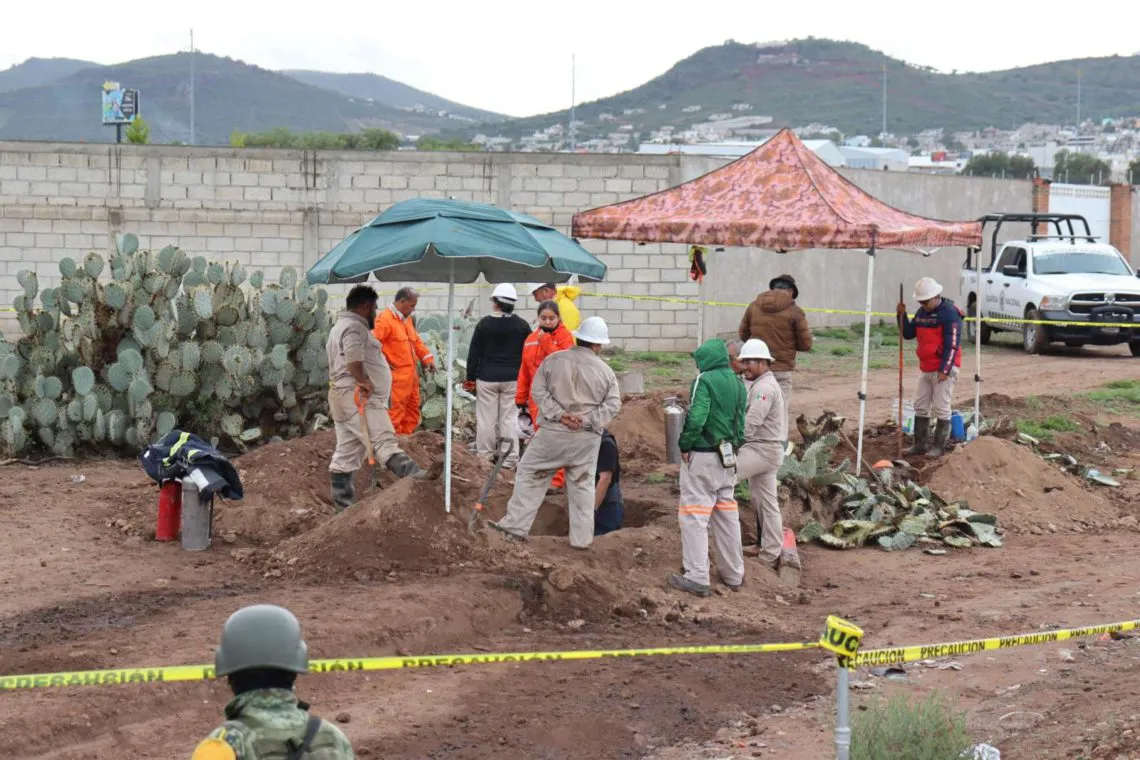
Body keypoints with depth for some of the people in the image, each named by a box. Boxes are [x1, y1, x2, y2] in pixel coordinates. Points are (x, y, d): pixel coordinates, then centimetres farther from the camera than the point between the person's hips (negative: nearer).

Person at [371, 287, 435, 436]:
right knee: (395, 413, -8)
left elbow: (416, 341, 25)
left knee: (413, 410, 15)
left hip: (410, 375, 10)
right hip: (396, 377, -10)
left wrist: (427, 358, 15)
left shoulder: (406, 319, 17)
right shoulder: (385, 319, -15)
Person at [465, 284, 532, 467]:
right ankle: (510, 458, 2)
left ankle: (485, 455, 10)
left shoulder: (484, 324, -5)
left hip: (487, 378, -1)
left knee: (486, 418, 6)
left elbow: (474, 353, -1)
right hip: (513, 379, 1)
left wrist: (471, 377, 7)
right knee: (510, 418, 4)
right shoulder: (521, 325, -1)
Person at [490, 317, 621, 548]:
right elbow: (612, 404, -3)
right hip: (587, 438, 1)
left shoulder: (554, 360, -2)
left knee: (530, 474, 10)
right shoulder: (605, 371, 0)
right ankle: (581, 538, 14)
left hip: (553, 433, -1)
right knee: (582, 486, 11)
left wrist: (559, 414, -9)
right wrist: (587, 420, -8)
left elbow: (539, 391, -6)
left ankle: (516, 525, 6)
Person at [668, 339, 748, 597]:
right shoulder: (737, 383, 9)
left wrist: (684, 445, -10)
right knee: (727, 516, 16)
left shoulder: (705, 381, -14)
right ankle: (733, 574, 24)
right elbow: (740, 421, 11)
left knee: (694, 516, -3)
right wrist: (735, 445, 17)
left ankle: (697, 578, -6)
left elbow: (696, 418, -23)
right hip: (728, 459, 8)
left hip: (702, 457, -8)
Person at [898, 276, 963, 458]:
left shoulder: (949, 313, -15)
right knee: (920, 407, 11)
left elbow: (953, 344, -18)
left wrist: (945, 369, -21)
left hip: (943, 369, -9)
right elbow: (908, 334, 15)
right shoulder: (922, 313, 11)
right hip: (925, 368, 9)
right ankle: (920, 444, 18)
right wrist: (902, 315, 0)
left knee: (941, 408, -5)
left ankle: (940, 446, 1)